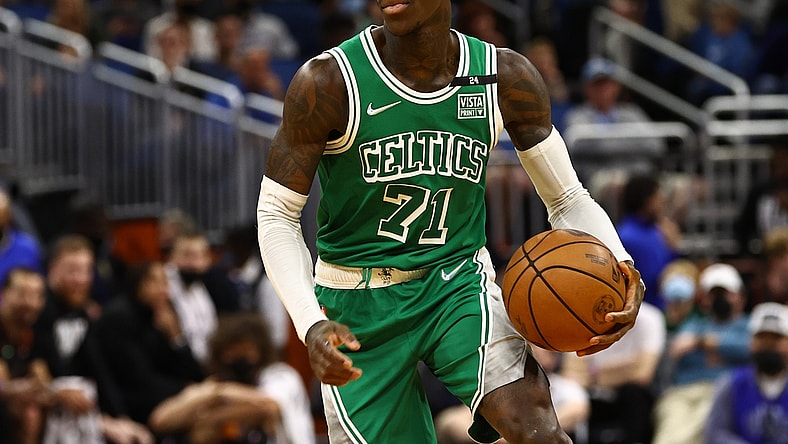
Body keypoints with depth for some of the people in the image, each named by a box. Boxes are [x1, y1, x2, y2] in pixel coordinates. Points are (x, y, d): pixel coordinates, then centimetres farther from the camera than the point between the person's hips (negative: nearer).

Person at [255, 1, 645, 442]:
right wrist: (311, 325, -25)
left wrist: (622, 269, -18)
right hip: (360, 307, 0)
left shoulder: (506, 77, -7)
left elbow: (568, 200, 3)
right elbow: (276, 217, -9)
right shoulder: (328, 83, -16)